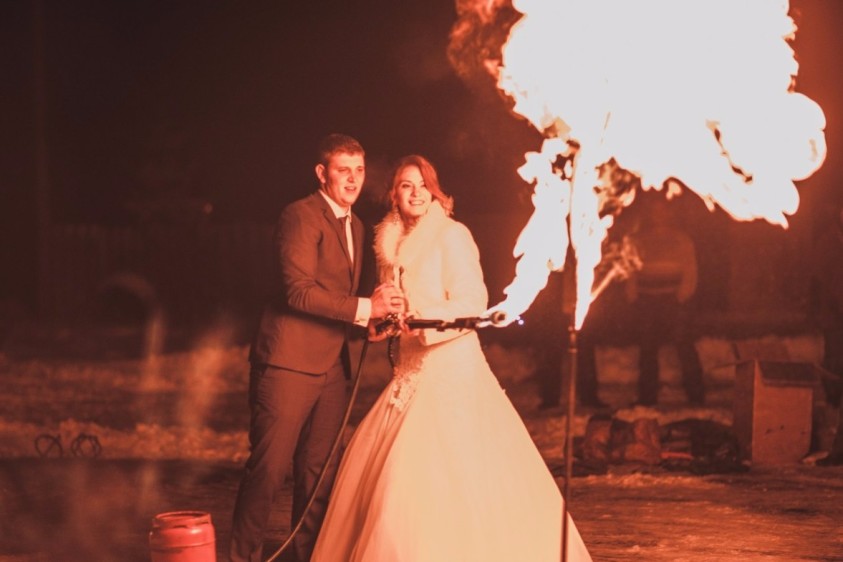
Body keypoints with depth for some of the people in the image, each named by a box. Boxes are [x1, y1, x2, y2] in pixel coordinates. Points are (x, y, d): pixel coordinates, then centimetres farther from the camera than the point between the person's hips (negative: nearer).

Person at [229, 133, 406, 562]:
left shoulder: (355, 226, 18)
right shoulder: (301, 216, -9)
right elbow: (299, 290, -19)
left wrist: (372, 320, 7)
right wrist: (364, 308, -18)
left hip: (331, 366, 8)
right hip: (289, 362, -8)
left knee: (317, 473, 10)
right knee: (269, 469, -5)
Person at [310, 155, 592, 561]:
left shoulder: (451, 235, -6)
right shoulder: (392, 241, 15)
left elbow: (471, 303, -12)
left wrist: (421, 319, -25)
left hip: (450, 362, -8)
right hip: (411, 367, 8)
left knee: (442, 471, -14)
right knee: (374, 459, 5)